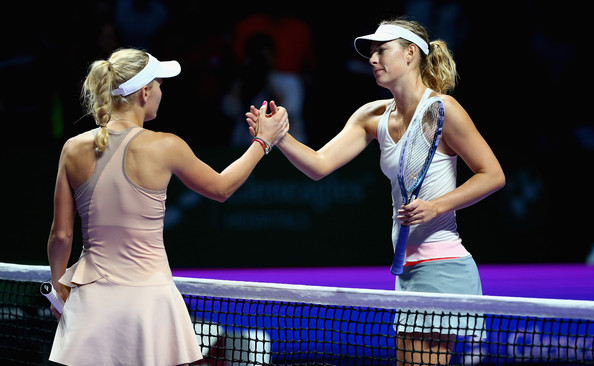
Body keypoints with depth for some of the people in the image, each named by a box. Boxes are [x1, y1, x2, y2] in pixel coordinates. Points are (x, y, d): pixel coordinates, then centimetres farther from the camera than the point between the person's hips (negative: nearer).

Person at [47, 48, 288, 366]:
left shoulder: (74, 149, -1)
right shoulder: (165, 148, -9)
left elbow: (61, 235, 3)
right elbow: (221, 188, 10)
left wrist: (58, 285, 20)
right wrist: (263, 141, 22)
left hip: (91, 297, 3)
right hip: (148, 299, -3)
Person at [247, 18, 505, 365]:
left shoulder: (441, 109, -10)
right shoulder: (374, 116, 10)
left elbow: (493, 175, -9)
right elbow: (319, 164, 3)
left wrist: (435, 206, -19)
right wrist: (278, 136, -13)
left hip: (441, 268, -8)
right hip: (408, 268, 8)